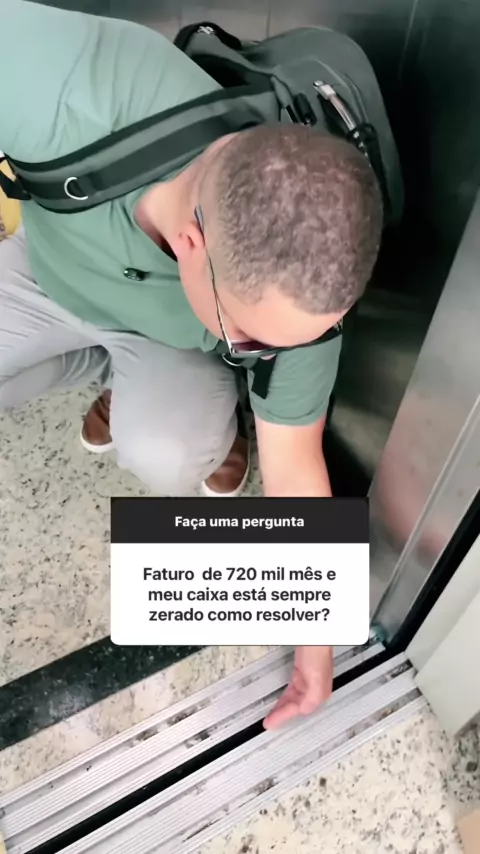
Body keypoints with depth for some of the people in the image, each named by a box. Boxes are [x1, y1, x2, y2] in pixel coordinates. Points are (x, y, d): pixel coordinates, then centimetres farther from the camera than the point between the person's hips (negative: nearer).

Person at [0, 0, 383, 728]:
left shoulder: (293, 288, -33)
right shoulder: (67, 75, -40)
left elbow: (295, 468, -20)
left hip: (177, 341, -2)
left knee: (166, 458, -31)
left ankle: (214, 416, 6)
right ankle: (111, 372, 7)